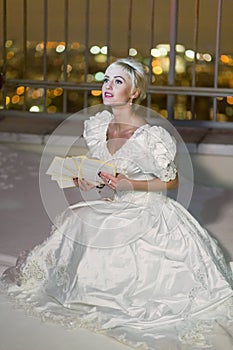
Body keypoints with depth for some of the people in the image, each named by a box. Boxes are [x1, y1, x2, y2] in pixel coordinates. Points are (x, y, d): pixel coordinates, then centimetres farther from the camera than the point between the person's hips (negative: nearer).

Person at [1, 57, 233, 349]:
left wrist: (131, 184, -23)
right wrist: (83, 179, -9)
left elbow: (171, 182, -11)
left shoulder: (150, 137, -22)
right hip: (114, 210, 7)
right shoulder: (98, 126, -3)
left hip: (149, 215, -6)